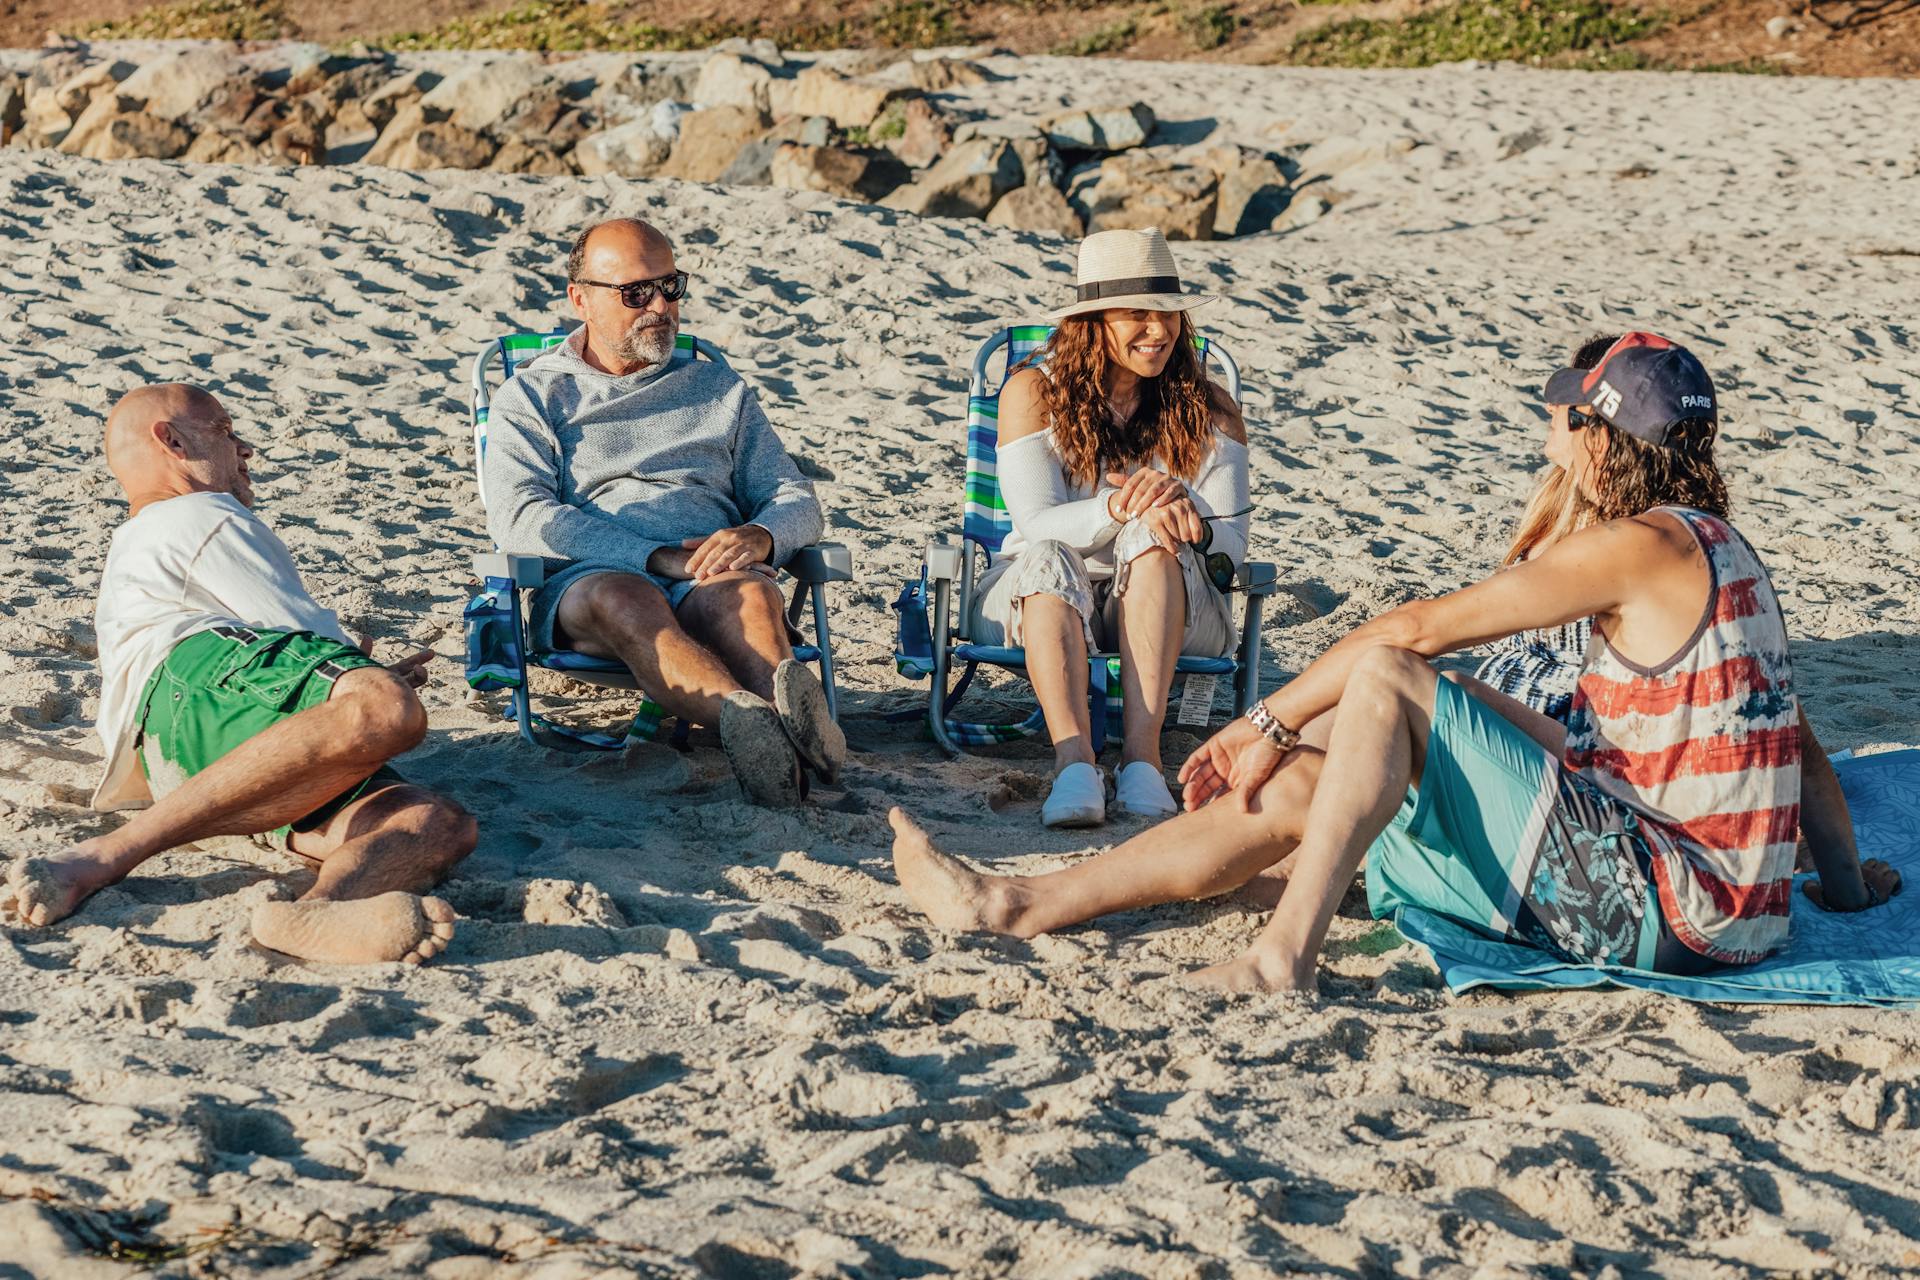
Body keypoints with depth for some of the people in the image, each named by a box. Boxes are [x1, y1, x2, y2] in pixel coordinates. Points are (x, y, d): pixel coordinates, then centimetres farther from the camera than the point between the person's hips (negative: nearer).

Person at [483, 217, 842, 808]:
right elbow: (519, 519, -1)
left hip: (708, 581, 2)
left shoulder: (718, 387, 27)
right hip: (584, 578, -2)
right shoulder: (530, 397, 17)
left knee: (750, 591, -36)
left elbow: (798, 501, 21)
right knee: (624, 599, -40)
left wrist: (759, 537, -7)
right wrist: (657, 557, -12)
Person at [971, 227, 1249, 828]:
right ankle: (1074, 758, -54)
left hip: (1167, 609, 1)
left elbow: (1232, 541, -3)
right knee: (1047, 558, -35)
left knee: (1154, 534, -32)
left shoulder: (1208, 409, 4)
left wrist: (1189, 518, -29)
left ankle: (1141, 750, -46)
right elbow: (1036, 524, -13)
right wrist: (1117, 509, -35)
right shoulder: (1033, 391, -2)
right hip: (1046, 598, -1)